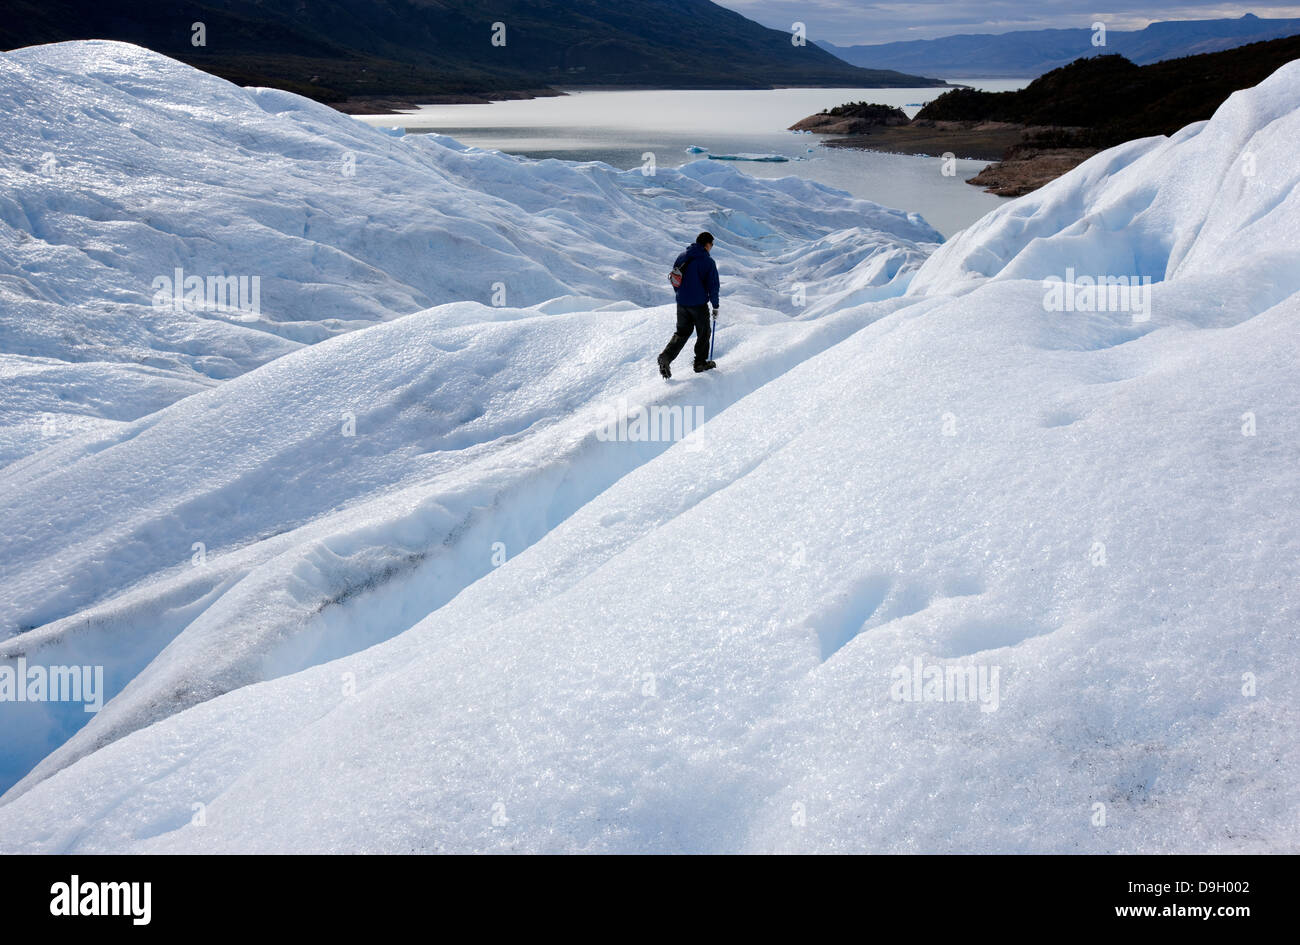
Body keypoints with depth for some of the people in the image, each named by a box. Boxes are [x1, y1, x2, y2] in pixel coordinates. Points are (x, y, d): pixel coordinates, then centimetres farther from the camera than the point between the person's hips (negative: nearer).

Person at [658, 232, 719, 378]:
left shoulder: (682, 257, 5)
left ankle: (666, 356, -6)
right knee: (703, 333, 14)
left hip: (681, 303, 5)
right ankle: (700, 363, 20)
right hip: (699, 304, -5)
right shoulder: (708, 262, -11)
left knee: (681, 332, 14)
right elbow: (713, 286, -10)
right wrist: (715, 306, 0)